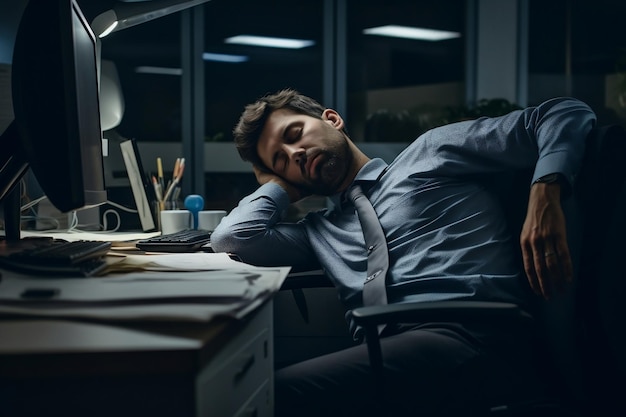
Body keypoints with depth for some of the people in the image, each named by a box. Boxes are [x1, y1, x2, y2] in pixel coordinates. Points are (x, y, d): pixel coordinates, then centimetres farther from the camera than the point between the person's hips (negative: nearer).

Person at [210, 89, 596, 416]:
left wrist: (544, 191, -6)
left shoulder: (434, 151, 18)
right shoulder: (317, 230, 29)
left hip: (473, 332, -4)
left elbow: (567, 113, 13)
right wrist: (280, 184, 29)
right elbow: (232, 237, 13)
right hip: (387, 352, 5)